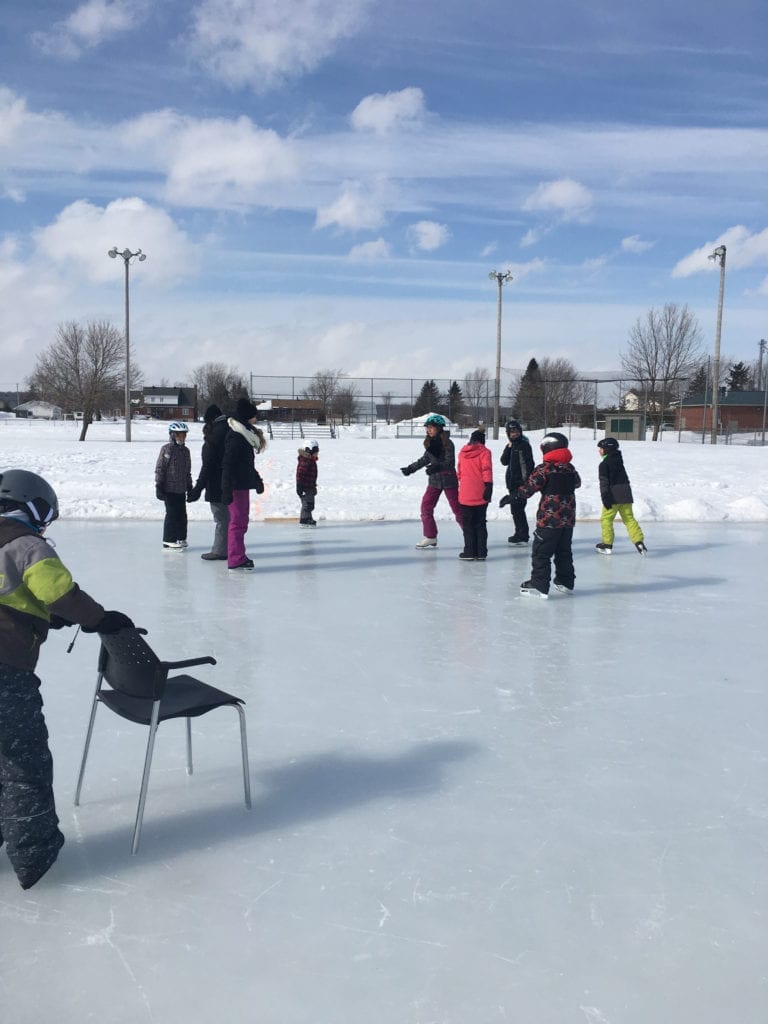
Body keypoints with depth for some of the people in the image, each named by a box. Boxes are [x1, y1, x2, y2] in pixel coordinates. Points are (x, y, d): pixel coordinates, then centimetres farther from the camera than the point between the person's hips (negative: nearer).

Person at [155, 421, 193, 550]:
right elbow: (159, 468, -10)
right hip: (169, 489, -6)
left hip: (181, 489, 6)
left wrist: (189, 487, 18)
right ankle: (169, 540, 5)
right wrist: (159, 486, -13)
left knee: (182, 514, 9)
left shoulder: (185, 451, 11)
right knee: (172, 514, -3)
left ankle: (181, 537, 20)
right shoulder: (166, 449, -9)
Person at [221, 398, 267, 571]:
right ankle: (236, 559, -4)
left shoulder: (244, 434, 15)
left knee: (241, 520, 16)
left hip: (242, 484, 11)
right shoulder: (236, 437, -16)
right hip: (237, 485, -11)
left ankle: (238, 556, 25)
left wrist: (256, 480, 31)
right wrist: (227, 489, -24)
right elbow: (228, 464, -21)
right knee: (238, 520, -7)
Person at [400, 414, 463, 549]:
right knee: (426, 506, -1)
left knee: (457, 508, 0)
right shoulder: (430, 443, 6)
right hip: (434, 480, 7)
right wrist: (410, 468, 19)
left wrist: (437, 467, -38)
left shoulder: (447, 443, -15)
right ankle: (430, 536, 8)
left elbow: (450, 462, -22)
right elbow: (425, 459, 18)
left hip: (448, 479, -7)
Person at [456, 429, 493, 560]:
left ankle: (470, 552, 7)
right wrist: (488, 486, -13)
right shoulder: (484, 452, -3)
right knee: (480, 523, 8)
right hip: (480, 495, -2)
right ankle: (481, 552, 7)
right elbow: (486, 470, -12)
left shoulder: (462, 452, 9)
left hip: (465, 494, 2)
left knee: (467, 524, 9)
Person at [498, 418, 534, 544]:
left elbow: (528, 465, -15)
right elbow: (504, 462, 4)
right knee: (516, 509, 14)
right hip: (513, 482, 8)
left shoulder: (524, 445, -10)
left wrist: (526, 481, -19)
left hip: (521, 483, -8)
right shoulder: (510, 446, 14)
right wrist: (509, 448, -7)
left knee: (517, 508, -9)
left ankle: (522, 536, -4)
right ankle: (521, 534, 24)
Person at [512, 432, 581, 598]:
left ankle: (539, 585, -5)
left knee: (541, 553, -2)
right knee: (564, 551, 19)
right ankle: (565, 582, 27)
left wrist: (513, 496, -5)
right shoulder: (570, 469, 8)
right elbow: (577, 483, 27)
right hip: (568, 519, 7)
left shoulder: (544, 469, -12)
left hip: (549, 519, -7)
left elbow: (529, 487, -15)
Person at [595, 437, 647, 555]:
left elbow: (604, 483, -14)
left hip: (613, 496, -7)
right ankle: (639, 541, -3)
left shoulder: (604, 464, -8)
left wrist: (605, 498, -17)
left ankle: (607, 544, 7)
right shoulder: (618, 461, 16)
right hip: (625, 494, 7)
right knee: (629, 518, 7)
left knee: (606, 518, 5)